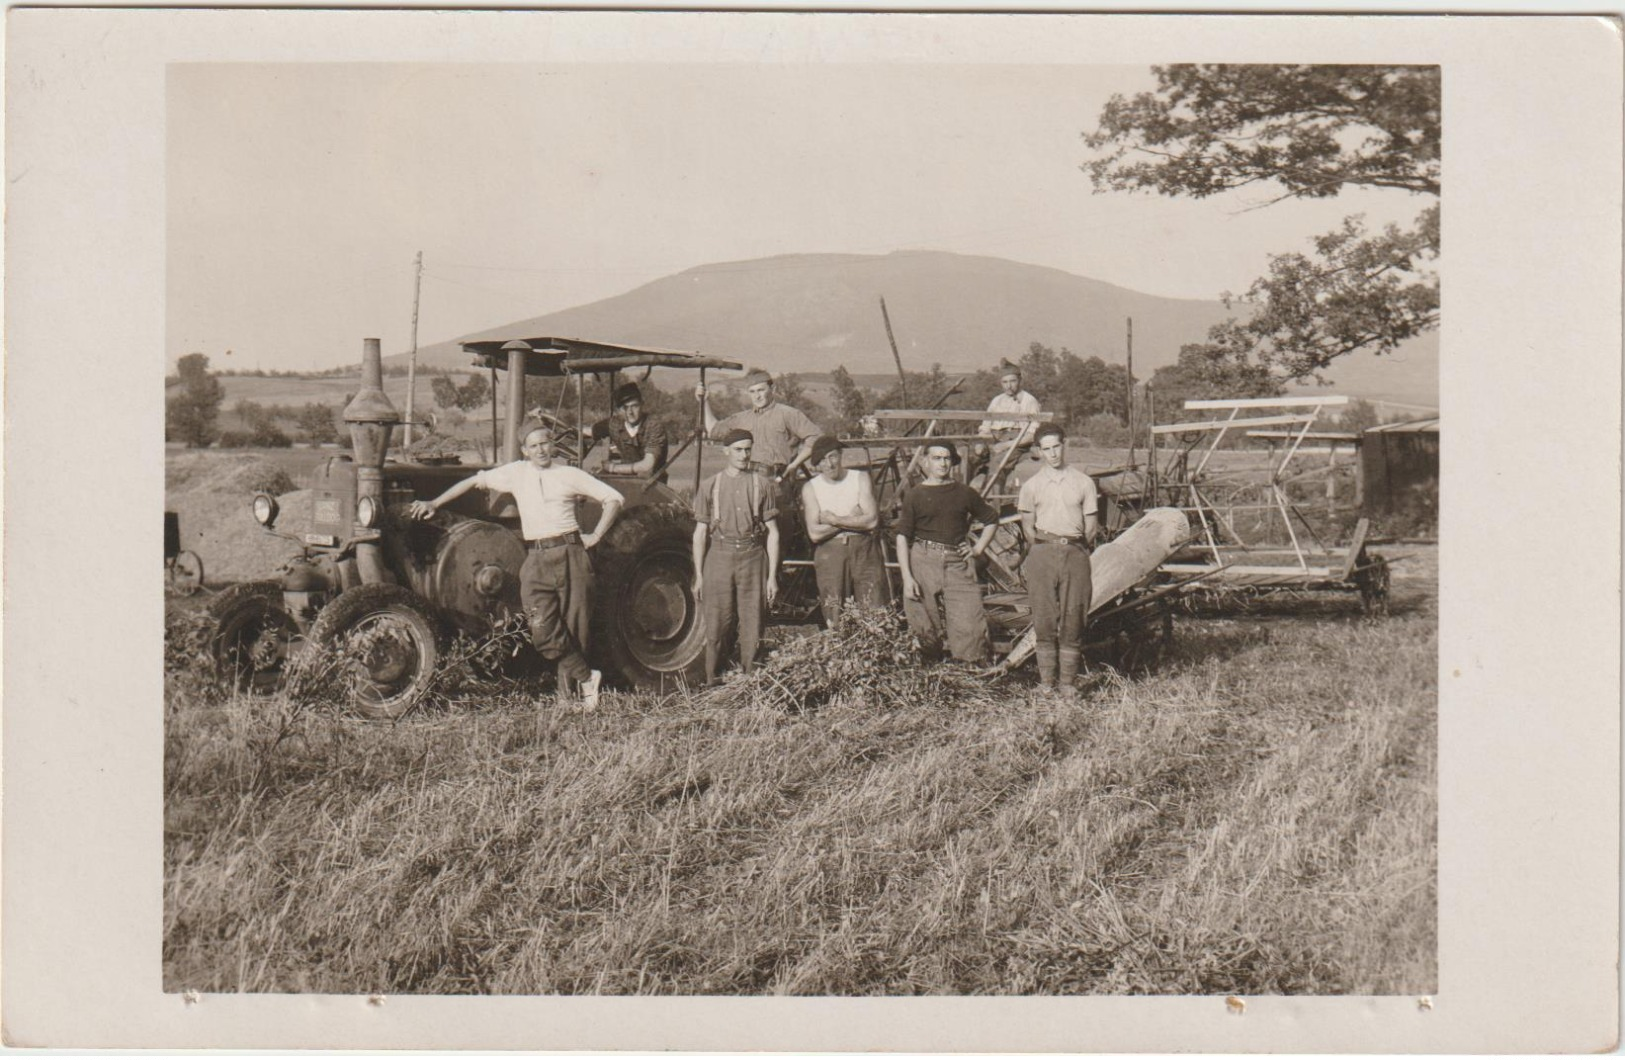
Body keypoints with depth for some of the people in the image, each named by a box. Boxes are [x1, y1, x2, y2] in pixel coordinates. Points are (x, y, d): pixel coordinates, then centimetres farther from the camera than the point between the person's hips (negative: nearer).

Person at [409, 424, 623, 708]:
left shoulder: (570, 475, 8)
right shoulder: (517, 473, 13)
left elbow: (613, 498, 10)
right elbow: (475, 481, 19)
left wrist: (596, 536, 3)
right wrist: (434, 504, 16)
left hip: (570, 554, -1)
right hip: (536, 560, 1)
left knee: (574, 629, -2)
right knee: (544, 633, -14)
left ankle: (569, 694, 7)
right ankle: (586, 677, -3)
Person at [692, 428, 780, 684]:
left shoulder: (762, 484, 6)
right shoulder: (710, 486, 7)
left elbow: (773, 532, 6)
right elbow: (700, 533, 9)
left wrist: (772, 575, 1)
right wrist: (698, 575, 4)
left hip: (752, 558, 0)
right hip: (718, 558, 0)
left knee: (752, 627, 1)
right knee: (716, 628, -1)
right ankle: (712, 685, 6)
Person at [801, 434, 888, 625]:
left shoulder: (861, 478, 5)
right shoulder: (810, 488, 4)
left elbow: (872, 520, -7)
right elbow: (815, 533, -7)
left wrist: (834, 520, -7)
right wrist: (852, 519, -6)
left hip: (863, 551, 0)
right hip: (829, 554, 0)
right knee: (835, 623, -2)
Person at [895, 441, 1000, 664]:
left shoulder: (964, 493, 10)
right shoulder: (915, 495, 3)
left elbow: (991, 520, 24)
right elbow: (902, 537, 0)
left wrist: (978, 548, 11)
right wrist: (907, 577, -8)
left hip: (957, 563, 1)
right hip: (923, 562, -1)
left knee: (970, 627, -7)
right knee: (926, 630, 0)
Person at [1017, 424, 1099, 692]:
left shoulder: (1083, 482, 9)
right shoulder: (1031, 485, 7)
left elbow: (1090, 526, 12)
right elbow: (1028, 527, 9)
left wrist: (1078, 550, 10)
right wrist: (1042, 550, 7)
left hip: (1075, 552, 1)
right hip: (1043, 553, -1)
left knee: (1073, 619, -2)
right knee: (1045, 620, -2)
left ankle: (1068, 682, 4)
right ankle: (1045, 680, 4)